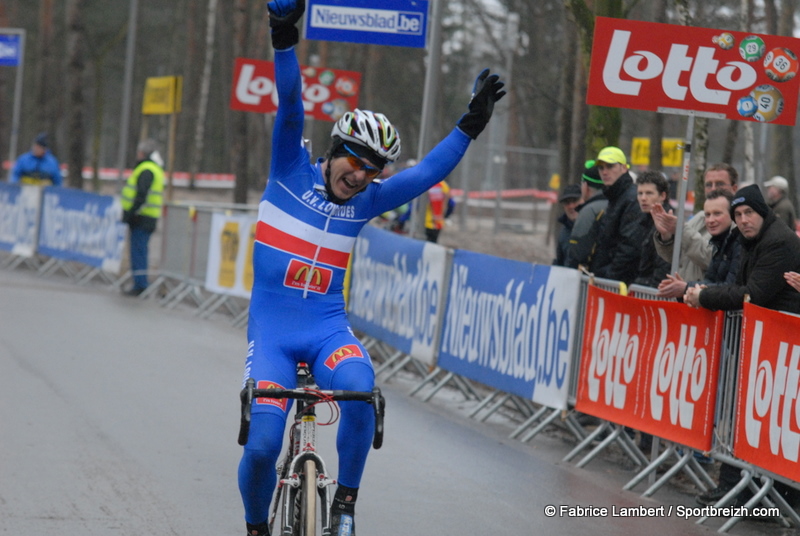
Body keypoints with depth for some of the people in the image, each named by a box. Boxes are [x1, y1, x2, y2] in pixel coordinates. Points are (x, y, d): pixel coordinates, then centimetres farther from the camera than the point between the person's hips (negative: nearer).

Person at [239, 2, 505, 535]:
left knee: (359, 390, -32)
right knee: (262, 445, -16)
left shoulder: (365, 202, 6)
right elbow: (291, 106, -13)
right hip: (272, 330, -2)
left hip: (327, 328, 2)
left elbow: (428, 172, 5)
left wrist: (471, 124, -2)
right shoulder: (292, 172, -1)